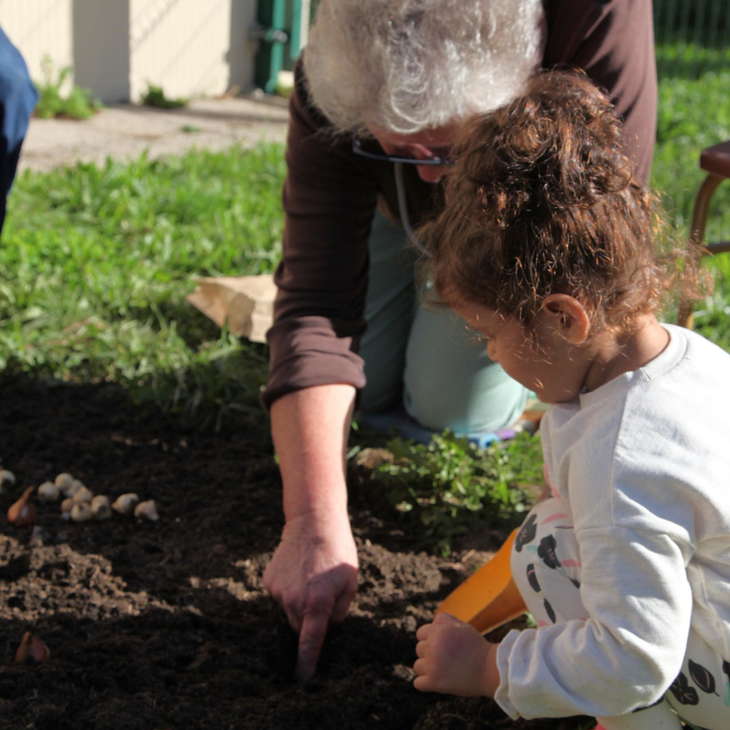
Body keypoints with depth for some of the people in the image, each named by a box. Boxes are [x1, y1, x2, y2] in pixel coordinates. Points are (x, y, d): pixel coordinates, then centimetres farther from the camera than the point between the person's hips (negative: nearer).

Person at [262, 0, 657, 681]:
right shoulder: (332, 92, -38)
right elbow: (313, 305, -40)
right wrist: (315, 524, -48)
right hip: (391, 217, 2)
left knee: (453, 403, -16)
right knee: (363, 389, -6)